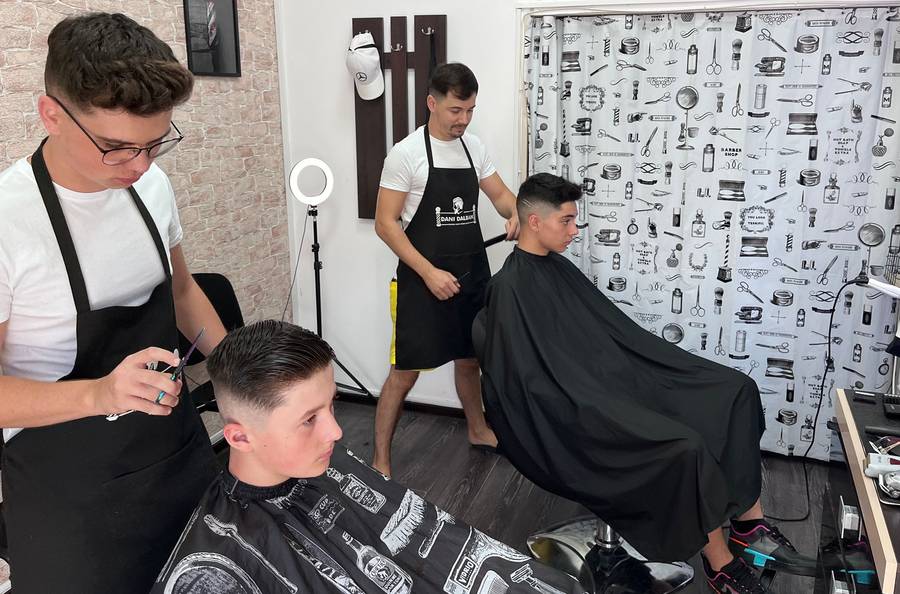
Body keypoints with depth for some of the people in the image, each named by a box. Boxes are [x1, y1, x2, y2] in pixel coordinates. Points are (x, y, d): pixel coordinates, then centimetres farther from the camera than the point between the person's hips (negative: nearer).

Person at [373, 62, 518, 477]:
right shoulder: (407, 154, -13)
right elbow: (385, 223, -14)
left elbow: (500, 195, 14)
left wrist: (515, 214, -11)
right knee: (406, 371, -2)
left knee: (469, 358, 21)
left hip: (473, 275, 6)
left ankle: (477, 429, 42)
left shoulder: (474, 147, 6)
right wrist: (429, 272, -21)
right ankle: (381, 461, 11)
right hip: (424, 280, -6)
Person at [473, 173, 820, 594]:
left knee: (736, 391, 1)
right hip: (582, 406, -10)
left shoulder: (557, 267, 12)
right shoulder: (512, 289, -17)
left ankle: (750, 524, 4)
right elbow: (538, 379, -21)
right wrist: (609, 414, -19)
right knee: (686, 447, -28)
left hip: (616, 379, 10)